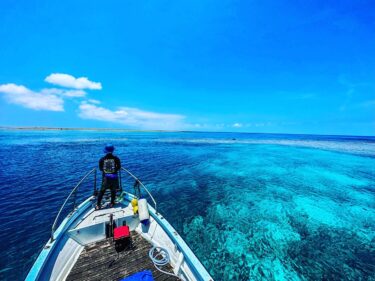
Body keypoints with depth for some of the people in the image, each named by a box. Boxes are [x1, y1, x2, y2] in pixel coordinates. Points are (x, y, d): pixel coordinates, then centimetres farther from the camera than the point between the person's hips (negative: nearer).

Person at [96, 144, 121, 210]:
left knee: (102, 191, 16)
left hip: (105, 177, 1)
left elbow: (100, 169, 7)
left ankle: (98, 205, 19)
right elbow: (119, 167, -2)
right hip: (114, 177, -1)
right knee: (113, 191, 15)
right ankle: (112, 203, 26)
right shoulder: (116, 158, -10)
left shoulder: (102, 159, -4)